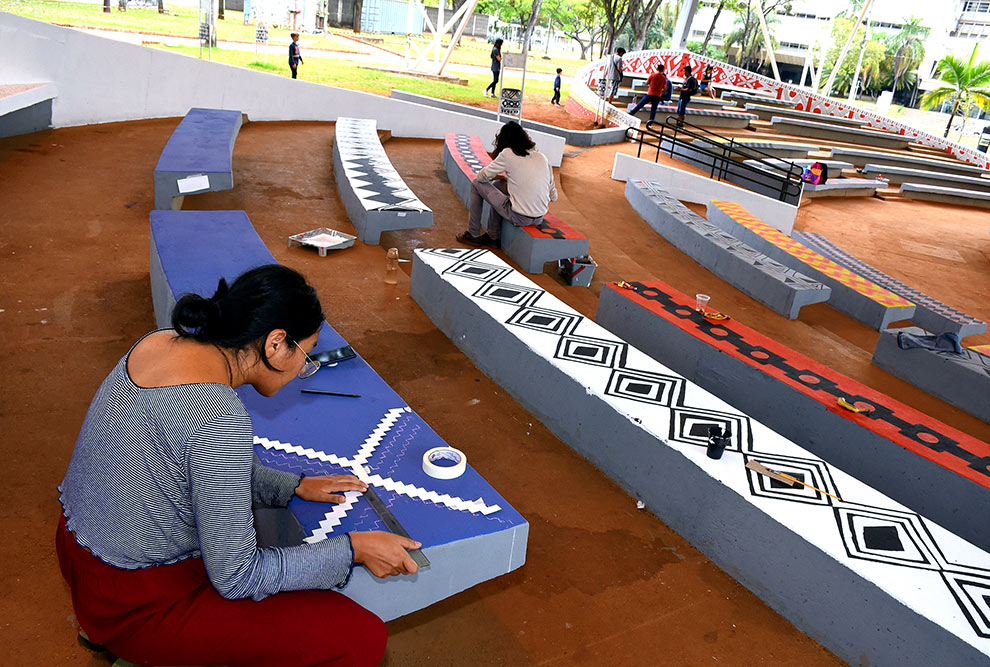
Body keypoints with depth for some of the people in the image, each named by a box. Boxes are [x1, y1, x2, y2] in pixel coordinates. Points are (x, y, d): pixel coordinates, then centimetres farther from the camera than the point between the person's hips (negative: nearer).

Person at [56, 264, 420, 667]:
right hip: (137, 607, -9)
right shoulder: (219, 419, -30)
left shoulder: (160, 343, -4)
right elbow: (235, 578, -21)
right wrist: (353, 550, -15)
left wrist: (293, 486, 8)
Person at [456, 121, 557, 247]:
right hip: (539, 219, 6)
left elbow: (481, 177, 3)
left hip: (519, 218, -6)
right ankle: (493, 236, 34)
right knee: (498, 184, 28)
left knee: (476, 184, 12)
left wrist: (502, 177, 23)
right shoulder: (542, 157, 6)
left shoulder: (508, 153, -7)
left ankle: (473, 235, 20)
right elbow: (553, 196, 8)